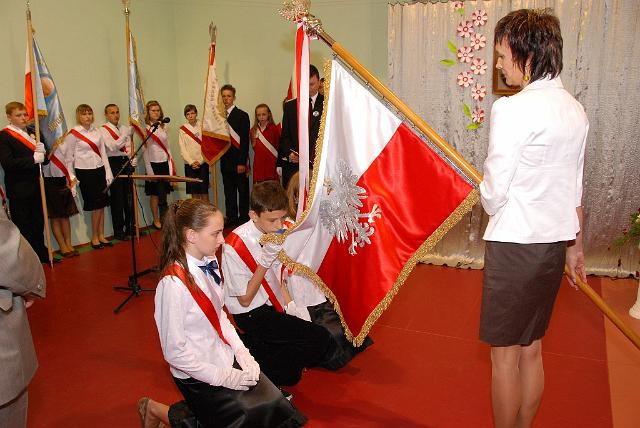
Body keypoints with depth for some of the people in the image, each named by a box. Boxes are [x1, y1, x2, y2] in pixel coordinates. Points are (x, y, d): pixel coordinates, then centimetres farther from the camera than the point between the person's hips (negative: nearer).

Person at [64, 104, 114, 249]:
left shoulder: (96, 132, 9)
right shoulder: (73, 134, -4)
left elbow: (103, 153, 11)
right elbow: (69, 156, -2)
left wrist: (108, 172, 6)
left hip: (99, 170, 5)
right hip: (85, 172, -4)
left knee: (102, 204, 5)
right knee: (96, 205, -5)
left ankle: (101, 235, 16)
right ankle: (94, 237, 9)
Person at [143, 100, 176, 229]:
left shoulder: (164, 127, 9)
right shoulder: (145, 129, -5)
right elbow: (145, 151, -6)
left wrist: (171, 167, 6)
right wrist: (149, 171, -11)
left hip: (164, 164, 4)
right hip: (153, 164, -4)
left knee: (164, 194, 7)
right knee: (155, 194, 3)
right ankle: (156, 220, 13)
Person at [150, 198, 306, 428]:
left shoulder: (209, 263, -3)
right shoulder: (173, 285, -26)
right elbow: (174, 352, -21)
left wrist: (241, 352, -1)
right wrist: (224, 376, -15)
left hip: (226, 359, 7)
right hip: (199, 376, -6)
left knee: (275, 404, -3)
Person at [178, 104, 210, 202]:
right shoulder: (182, 129, 5)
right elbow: (182, 149, 2)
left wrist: (200, 161, -9)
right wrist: (191, 162, -9)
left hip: (202, 163, -1)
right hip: (190, 165, 1)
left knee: (204, 192, -3)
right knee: (194, 193, 3)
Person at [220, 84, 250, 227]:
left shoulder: (242, 115, -4)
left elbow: (245, 140, -10)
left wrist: (242, 162, -15)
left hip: (239, 161, -5)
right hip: (225, 161, 5)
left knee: (243, 191, 2)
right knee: (229, 192, 10)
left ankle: (244, 217, 11)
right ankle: (231, 218, 17)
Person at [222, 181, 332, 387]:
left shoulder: (282, 231, -3)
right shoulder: (235, 246, -21)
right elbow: (245, 300, -15)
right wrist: (266, 260, -24)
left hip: (277, 305, 6)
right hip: (252, 314, -6)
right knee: (320, 340, -15)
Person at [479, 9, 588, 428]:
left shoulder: (512, 109, -18)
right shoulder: (575, 109, 8)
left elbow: (494, 192, -16)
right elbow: (575, 187, 15)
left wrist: (486, 201, 7)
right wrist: (576, 244, 23)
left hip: (516, 245, -8)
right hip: (555, 243, 8)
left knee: (504, 354, 7)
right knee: (531, 350, 19)